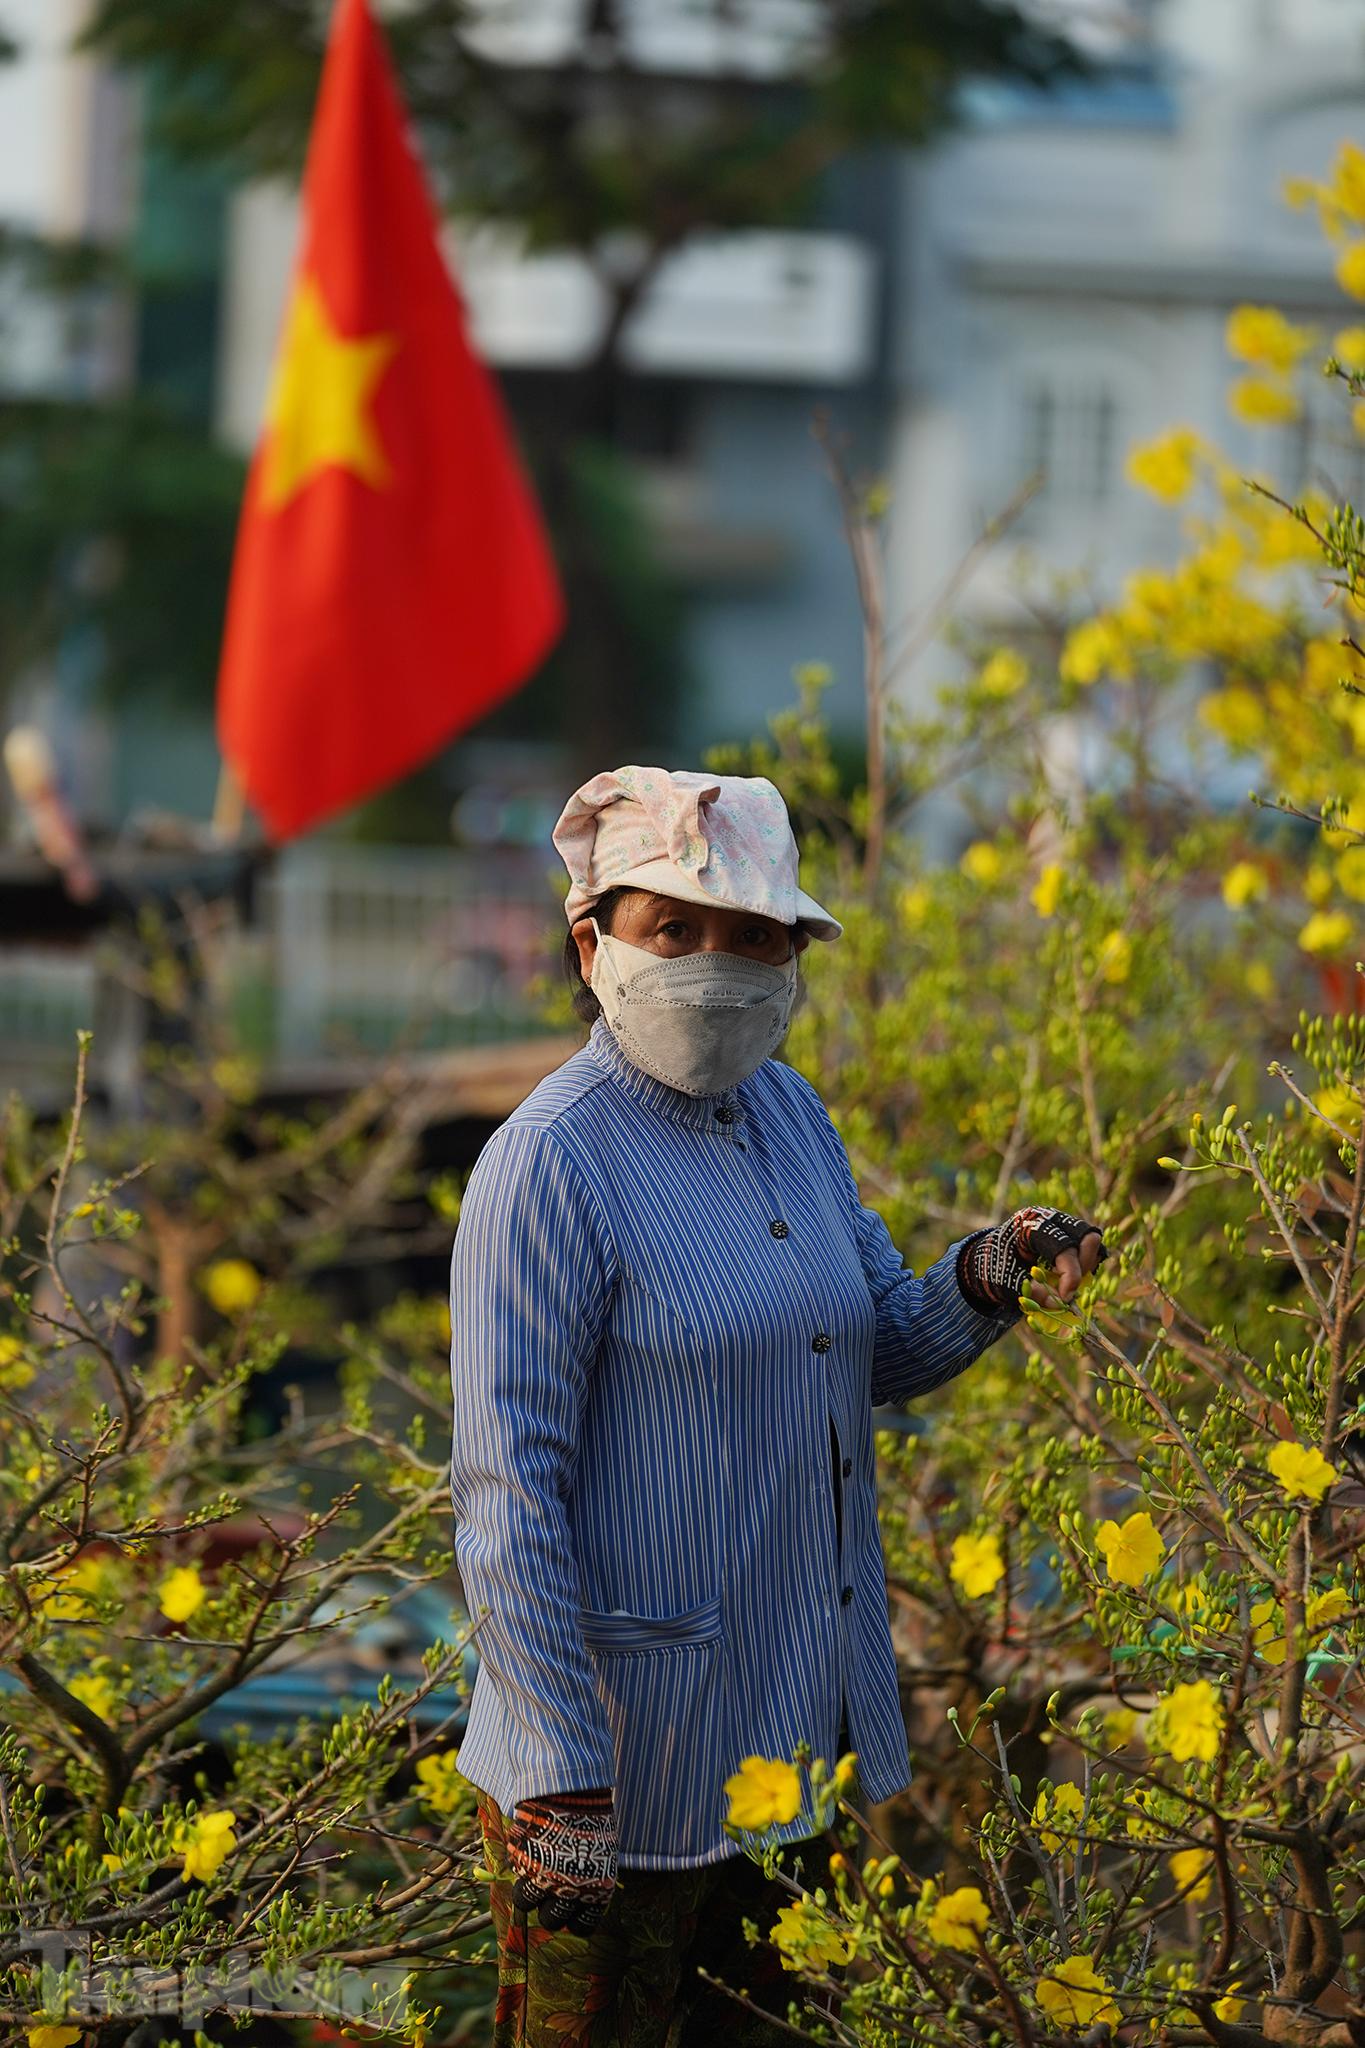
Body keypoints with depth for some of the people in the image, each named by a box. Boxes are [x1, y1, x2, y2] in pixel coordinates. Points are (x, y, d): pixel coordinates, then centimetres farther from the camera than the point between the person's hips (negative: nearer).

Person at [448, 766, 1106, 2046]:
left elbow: (885, 1354, 17)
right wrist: (557, 1782, -23)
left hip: (793, 1736, 8)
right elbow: (504, 1485, -20)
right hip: (625, 1755, -8)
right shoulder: (551, 1164, -17)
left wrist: (985, 1279, -7)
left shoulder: (786, 1114, 8)